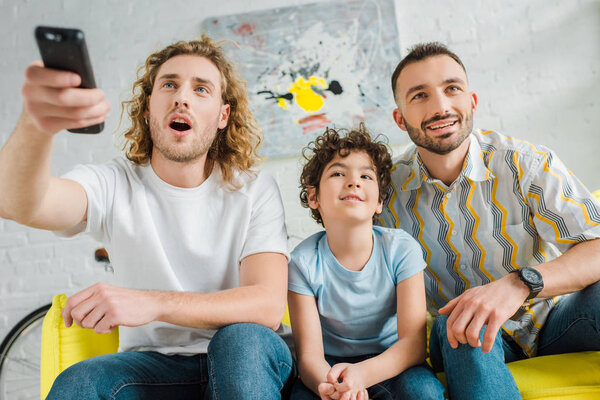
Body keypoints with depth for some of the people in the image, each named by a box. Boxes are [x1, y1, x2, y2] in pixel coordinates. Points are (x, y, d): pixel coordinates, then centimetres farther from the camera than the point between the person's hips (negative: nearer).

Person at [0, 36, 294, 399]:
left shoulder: (254, 190, -7)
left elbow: (269, 304, -19)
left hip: (248, 358, 0)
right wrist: (34, 125, -49)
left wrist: (154, 303, -33)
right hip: (151, 365, 0)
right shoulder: (115, 185, -5)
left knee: (243, 338, -33)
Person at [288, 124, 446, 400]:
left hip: (389, 363, 1)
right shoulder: (304, 262, -14)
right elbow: (309, 354, -15)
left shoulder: (401, 249, -13)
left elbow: (413, 343, -18)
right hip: (331, 366, 0)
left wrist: (361, 374, -38)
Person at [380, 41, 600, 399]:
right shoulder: (390, 193, -9)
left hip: (552, 320, 1)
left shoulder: (526, 164, -14)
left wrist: (519, 283, -42)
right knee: (456, 328, -35)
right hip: (468, 342, 0)